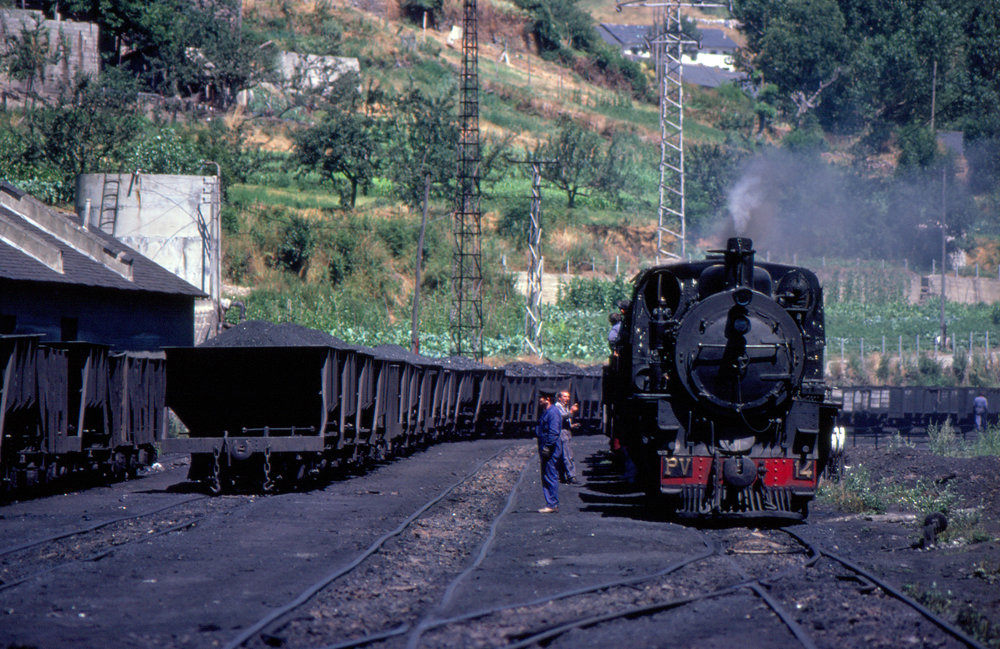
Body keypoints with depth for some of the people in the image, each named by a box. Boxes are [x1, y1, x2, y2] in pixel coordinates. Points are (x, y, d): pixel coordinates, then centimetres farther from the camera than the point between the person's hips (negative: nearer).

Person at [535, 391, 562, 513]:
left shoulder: (553, 413, -14)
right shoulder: (546, 413, 18)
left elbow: (554, 432, -21)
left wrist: (547, 447, -24)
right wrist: (542, 449, 21)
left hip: (550, 450, -11)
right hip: (546, 449, 11)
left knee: (551, 478, -9)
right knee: (546, 478, 12)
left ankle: (552, 505, -7)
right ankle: (551, 504, 15)